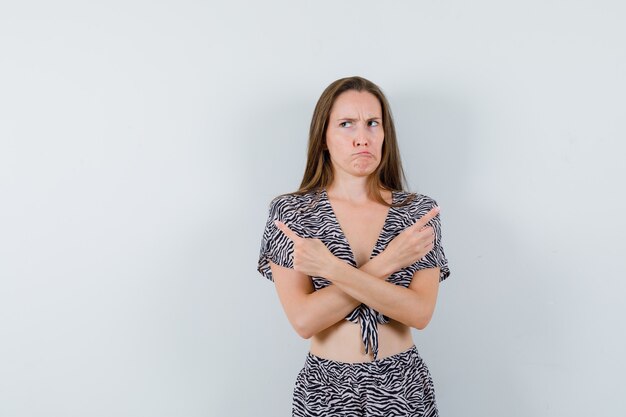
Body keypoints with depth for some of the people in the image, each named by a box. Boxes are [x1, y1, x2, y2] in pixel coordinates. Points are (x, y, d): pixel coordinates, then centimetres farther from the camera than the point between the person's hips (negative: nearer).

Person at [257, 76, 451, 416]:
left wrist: (333, 268, -23)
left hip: (403, 387, 1)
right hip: (326, 388, -1)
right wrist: (385, 263, -20)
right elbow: (303, 320, -16)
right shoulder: (290, 212, -8)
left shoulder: (419, 210, -4)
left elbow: (420, 313, -15)